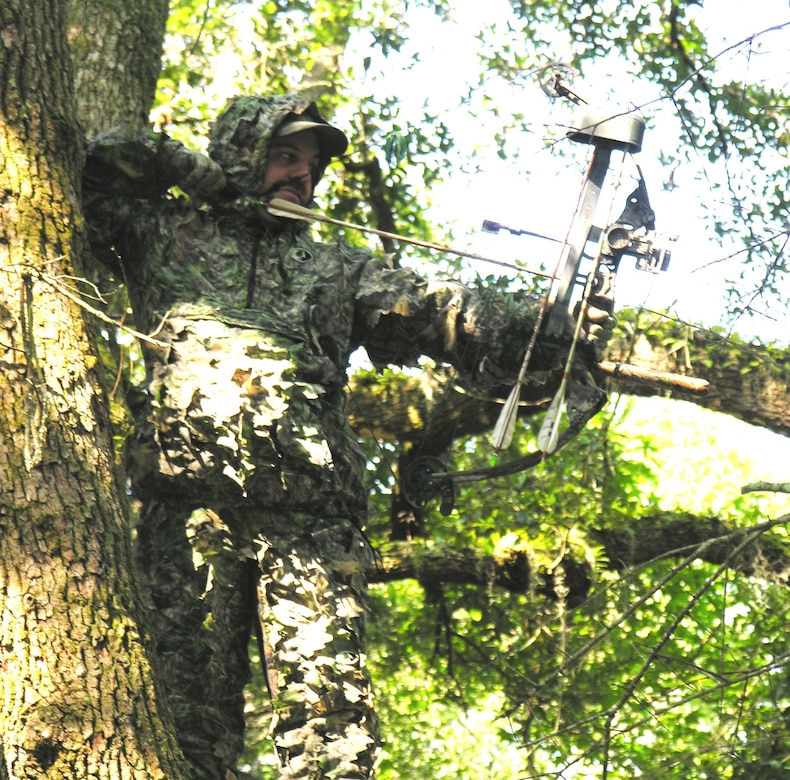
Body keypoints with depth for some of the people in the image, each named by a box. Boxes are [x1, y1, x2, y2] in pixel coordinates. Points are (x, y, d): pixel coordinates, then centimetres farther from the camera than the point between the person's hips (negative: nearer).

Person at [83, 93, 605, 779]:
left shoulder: (337, 270, 27)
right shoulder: (167, 237, 23)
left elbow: (441, 309, 11)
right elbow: (91, 156, 14)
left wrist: (546, 329, -6)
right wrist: (196, 173, 14)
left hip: (313, 521, 2)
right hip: (190, 508, -2)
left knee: (330, 710, -12)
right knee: (189, 710, -9)